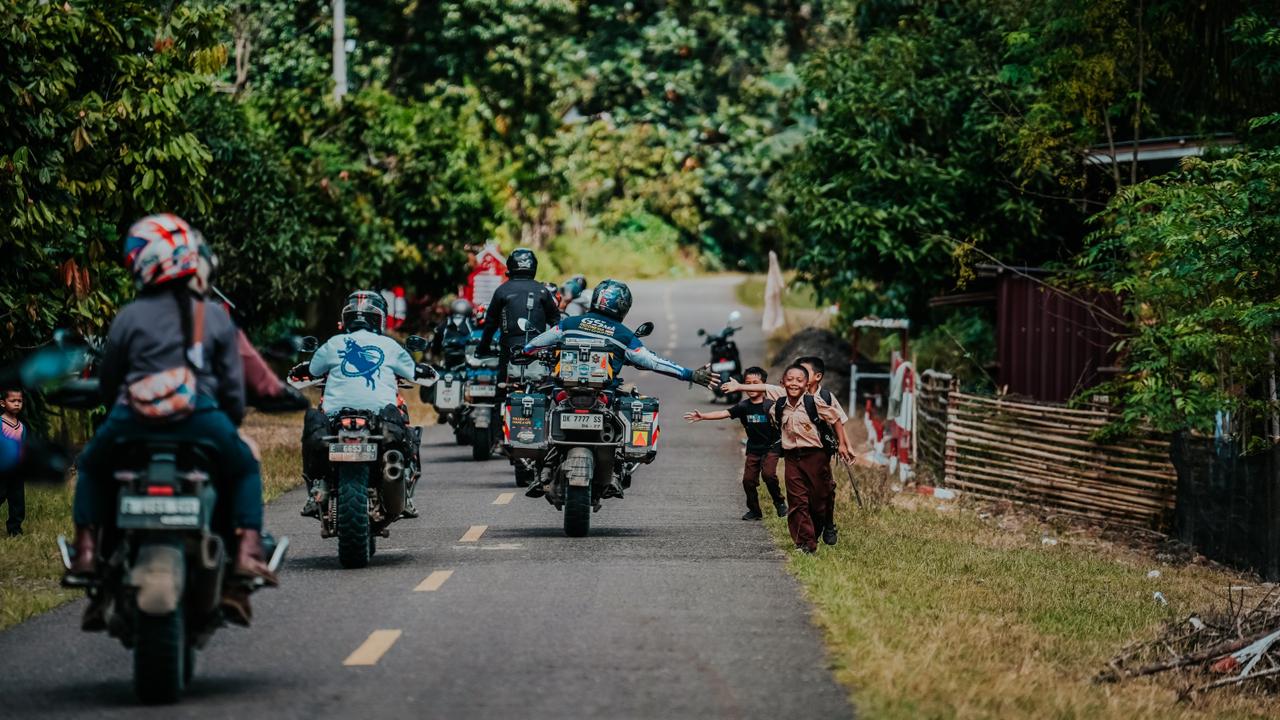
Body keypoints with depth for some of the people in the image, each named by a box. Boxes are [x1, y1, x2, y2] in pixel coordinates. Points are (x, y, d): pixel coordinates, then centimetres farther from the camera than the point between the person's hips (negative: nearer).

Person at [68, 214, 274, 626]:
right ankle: (246, 552, 6)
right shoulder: (216, 317, 8)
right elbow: (233, 385, 8)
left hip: (134, 420, 0)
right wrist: (231, 423, 27)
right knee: (244, 470, 26)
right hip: (201, 420, 0)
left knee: (92, 467, 30)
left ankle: (86, 551, 15)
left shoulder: (130, 317, 7)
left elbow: (106, 380, 15)